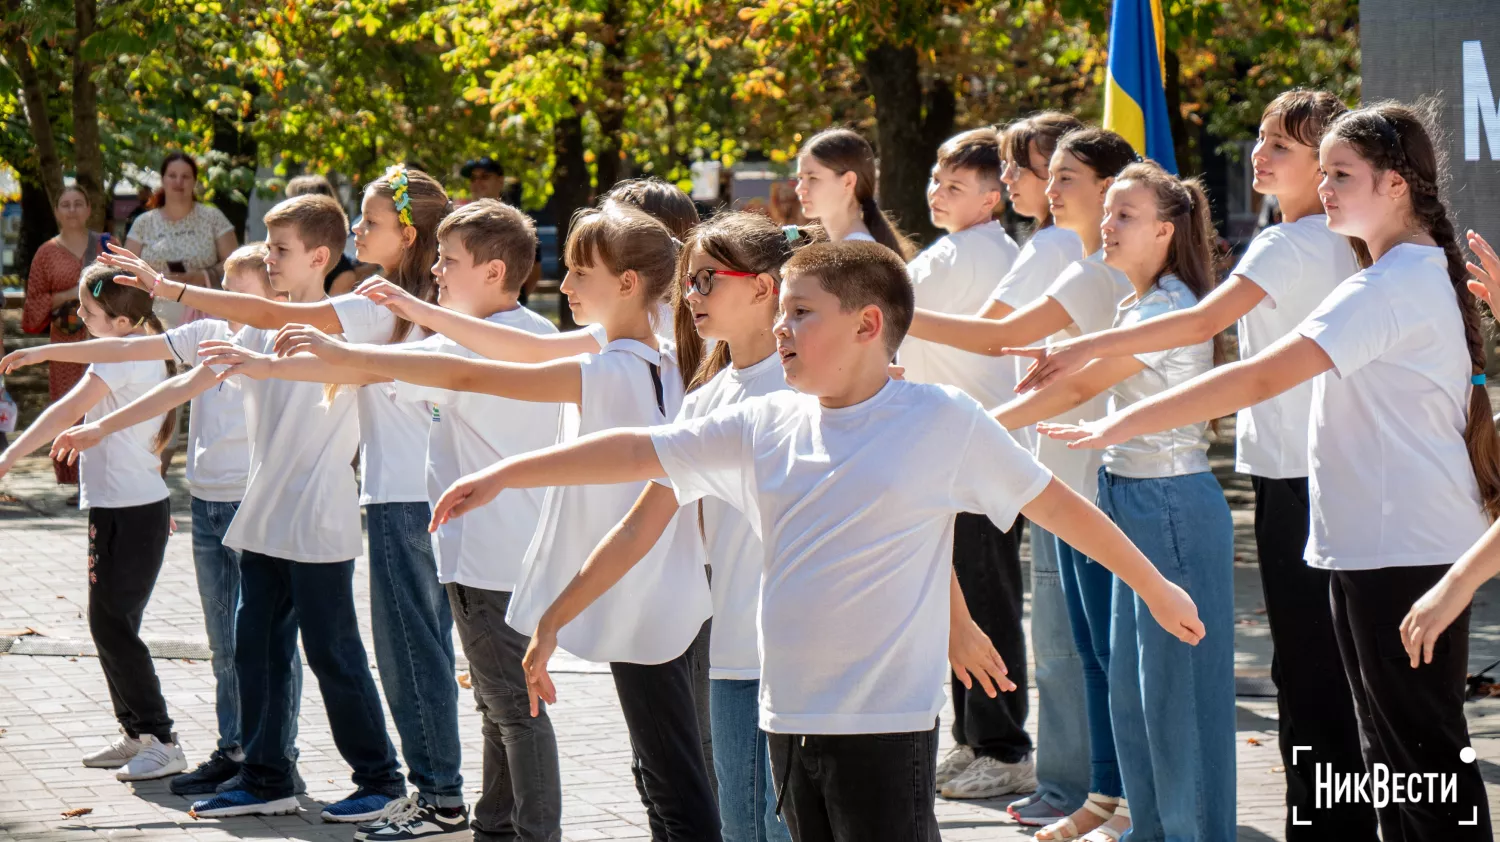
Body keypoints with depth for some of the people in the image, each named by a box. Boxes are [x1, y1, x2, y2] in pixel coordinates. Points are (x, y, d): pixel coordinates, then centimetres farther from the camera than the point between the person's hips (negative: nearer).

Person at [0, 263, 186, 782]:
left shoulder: (123, 357, -17)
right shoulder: (146, 352, 12)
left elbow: (68, 411, -27)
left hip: (129, 513, -10)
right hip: (122, 505, 10)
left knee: (112, 626, -6)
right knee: (110, 624, 15)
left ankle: (162, 742, -4)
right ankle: (136, 734, 23)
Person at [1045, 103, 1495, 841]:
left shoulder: (1393, 288, -18)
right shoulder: (1425, 274, 14)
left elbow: (1260, 379, -26)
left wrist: (1122, 424, -25)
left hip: (1401, 549, -10)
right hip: (1374, 544, 10)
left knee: (1422, 748, -6)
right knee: (1392, 749, 13)